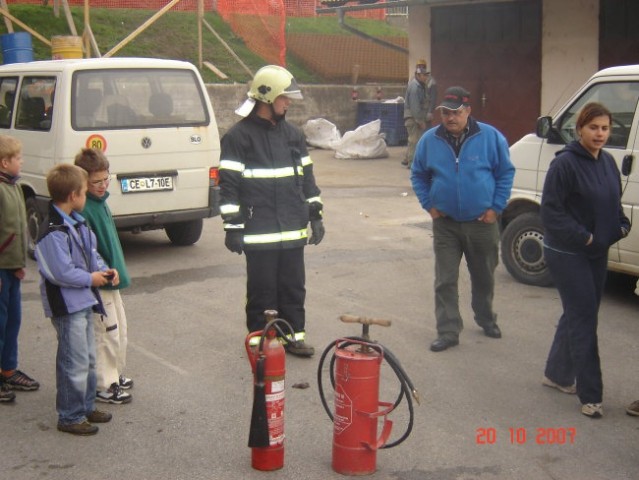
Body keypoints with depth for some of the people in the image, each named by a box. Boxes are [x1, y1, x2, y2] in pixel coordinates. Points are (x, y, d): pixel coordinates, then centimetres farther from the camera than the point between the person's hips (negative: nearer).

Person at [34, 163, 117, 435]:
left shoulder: (77, 223, 7)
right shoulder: (54, 233, -23)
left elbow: (91, 252, 16)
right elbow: (61, 272, -25)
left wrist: (104, 270, -2)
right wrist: (90, 279, -13)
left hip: (84, 301, 10)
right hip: (67, 306, -10)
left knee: (88, 358, 20)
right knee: (75, 363, -1)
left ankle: (86, 406, 34)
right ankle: (70, 417, 11)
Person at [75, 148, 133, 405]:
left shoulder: (100, 201, 8)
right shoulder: (82, 208, -22)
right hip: (97, 283, -10)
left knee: (120, 332, 19)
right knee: (107, 334, -1)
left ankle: (114, 376, 34)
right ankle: (104, 386, 12)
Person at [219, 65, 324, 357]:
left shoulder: (292, 134, 13)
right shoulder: (239, 136, -5)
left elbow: (307, 177, 18)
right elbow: (228, 184, -8)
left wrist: (315, 217, 15)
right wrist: (232, 227, -11)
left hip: (293, 230, 5)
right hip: (259, 232, -5)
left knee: (293, 286, 11)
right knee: (262, 290, 2)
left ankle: (293, 335, 23)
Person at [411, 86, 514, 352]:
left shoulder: (491, 137, -7)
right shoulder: (429, 140, -2)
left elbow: (506, 173, 0)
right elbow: (418, 175, 10)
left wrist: (496, 207, -5)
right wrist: (429, 205, 0)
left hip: (482, 222, 0)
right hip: (445, 223, 1)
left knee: (484, 277, 16)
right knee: (445, 281, 0)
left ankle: (486, 320, 38)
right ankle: (448, 331, 7)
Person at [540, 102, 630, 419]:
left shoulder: (608, 162, 7)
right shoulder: (565, 163, -17)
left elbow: (614, 203, 19)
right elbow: (551, 211, -18)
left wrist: (621, 226, 1)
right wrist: (584, 237, -20)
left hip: (597, 253, 8)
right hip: (568, 254, -8)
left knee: (577, 315, 16)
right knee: (583, 319, -6)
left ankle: (557, 374, 33)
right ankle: (590, 395, 1)